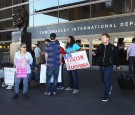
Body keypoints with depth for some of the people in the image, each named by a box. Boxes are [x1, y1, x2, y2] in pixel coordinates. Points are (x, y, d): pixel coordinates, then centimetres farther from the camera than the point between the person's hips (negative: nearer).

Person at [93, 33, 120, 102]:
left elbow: (116, 57, 1)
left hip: (109, 66, -4)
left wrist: (117, 65, 8)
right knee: (103, 80, 16)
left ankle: (106, 96, 5)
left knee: (106, 80, -9)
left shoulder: (113, 47, -8)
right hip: (101, 66, 5)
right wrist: (94, 54, -16)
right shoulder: (99, 46, 0)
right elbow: (98, 55, 7)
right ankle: (109, 87, 48)